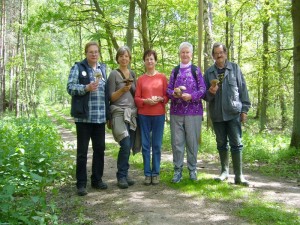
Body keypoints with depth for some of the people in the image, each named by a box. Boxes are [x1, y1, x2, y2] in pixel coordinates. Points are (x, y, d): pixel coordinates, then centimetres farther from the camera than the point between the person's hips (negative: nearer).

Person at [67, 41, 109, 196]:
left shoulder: (102, 68, 16)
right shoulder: (78, 67, 1)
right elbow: (70, 87, -6)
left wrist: (108, 113, 13)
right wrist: (87, 88, -22)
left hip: (100, 117, 5)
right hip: (84, 116, -5)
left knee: (100, 149, 11)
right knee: (82, 150, 1)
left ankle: (97, 180, 24)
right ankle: (81, 184, 9)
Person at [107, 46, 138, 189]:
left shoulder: (132, 74, 16)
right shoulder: (114, 74, 0)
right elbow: (111, 97, -3)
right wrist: (123, 89, -16)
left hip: (132, 113, 5)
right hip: (119, 112, -5)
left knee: (129, 146, 4)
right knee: (125, 145, -17)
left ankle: (123, 174, 15)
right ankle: (121, 176, -4)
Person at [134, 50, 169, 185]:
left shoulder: (162, 77, 6)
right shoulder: (140, 79, 7)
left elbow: (167, 96, 7)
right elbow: (136, 98, 6)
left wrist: (160, 99, -13)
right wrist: (146, 101, -13)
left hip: (159, 114, -1)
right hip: (143, 115, 1)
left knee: (157, 145, 2)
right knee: (145, 145, 3)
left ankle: (156, 173, 12)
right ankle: (147, 173, 12)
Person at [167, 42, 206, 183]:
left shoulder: (196, 70, 4)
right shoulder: (175, 71, 12)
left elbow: (202, 90, -2)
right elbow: (168, 89, 8)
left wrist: (191, 96, -18)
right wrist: (174, 93, -14)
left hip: (193, 111, -2)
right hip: (176, 111, 2)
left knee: (192, 141, 5)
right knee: (177, 142, 3)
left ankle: (192, 170, 18)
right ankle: (177, 170, 12)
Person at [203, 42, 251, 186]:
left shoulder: (234, 68, 4)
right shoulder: (209, 72, 8)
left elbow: (243, 89, 3)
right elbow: (204, 94, 11)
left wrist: (244, 109, -2)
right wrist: (210, 92, -12)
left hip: (233, 113, -2)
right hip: (217, 114, 2)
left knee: (236, 144, -4)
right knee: (221, 143, 12)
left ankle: (238, 176, 2)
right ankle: (224, 171, 27)